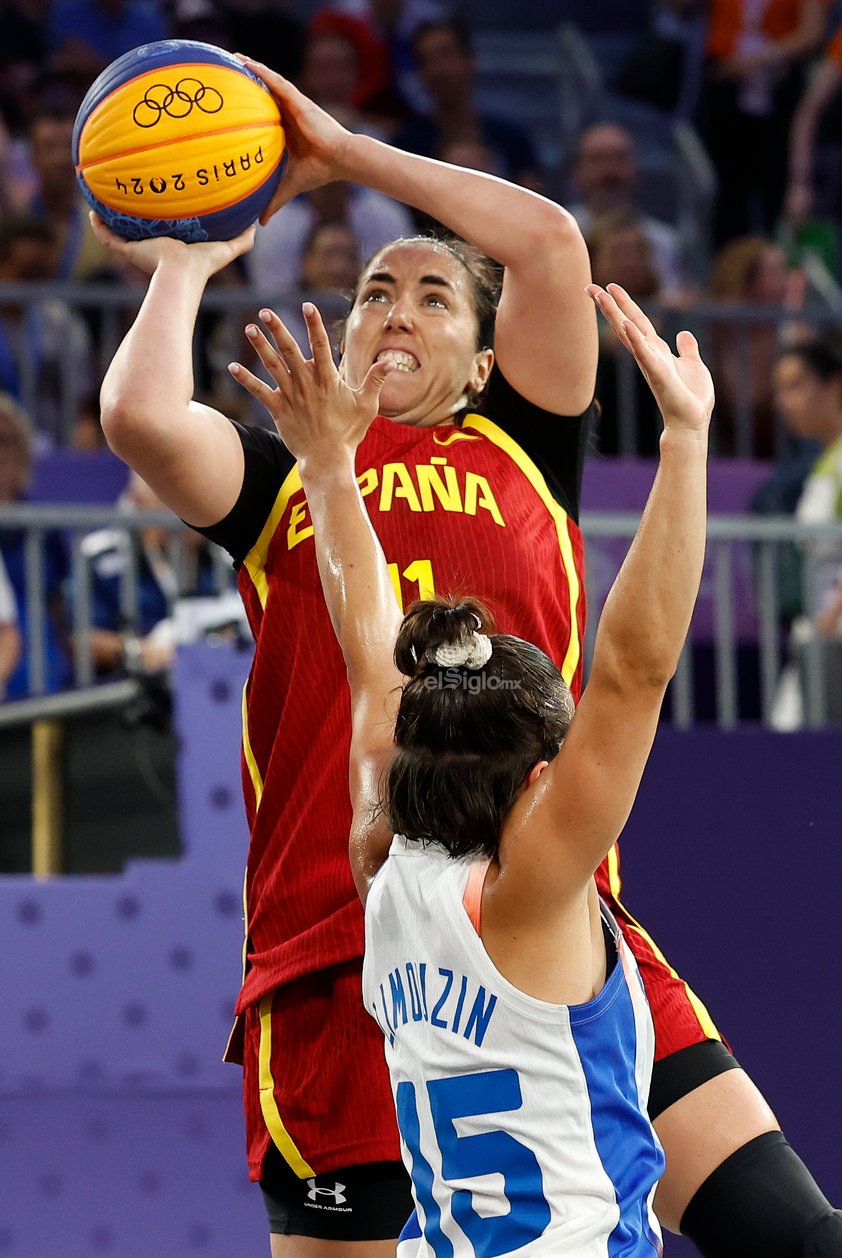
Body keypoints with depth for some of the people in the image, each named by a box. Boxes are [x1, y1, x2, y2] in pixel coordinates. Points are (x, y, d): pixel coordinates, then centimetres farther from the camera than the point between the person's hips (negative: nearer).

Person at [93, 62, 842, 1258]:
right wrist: (185, 264, 13)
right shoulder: (280, 480, 15)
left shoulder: (520, 452, 19)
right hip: (336, 959, -1)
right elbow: (141, 415, -6)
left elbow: (550, 240, 6)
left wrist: (343, 150, 14)